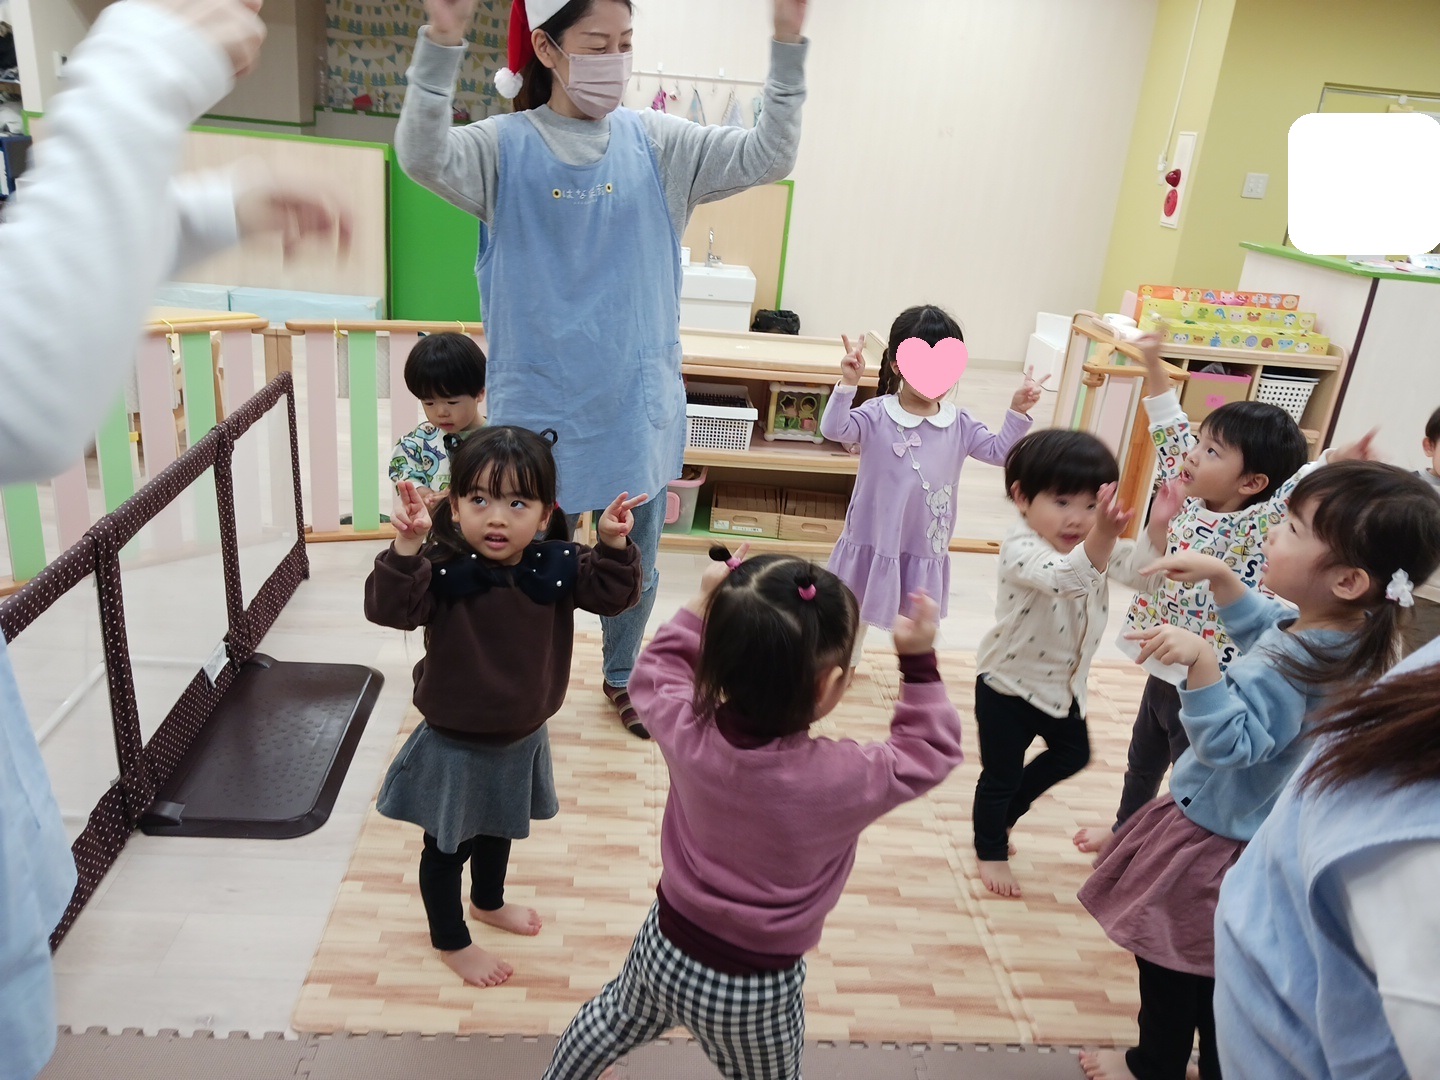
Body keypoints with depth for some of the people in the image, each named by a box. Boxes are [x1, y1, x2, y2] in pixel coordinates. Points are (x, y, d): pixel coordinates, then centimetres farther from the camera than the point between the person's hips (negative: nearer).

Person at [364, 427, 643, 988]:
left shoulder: (557, 565, -14)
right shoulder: (442, 567, -26)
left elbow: (613, 595, -10)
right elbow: (388, 609, -36)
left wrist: (615, 546, -26)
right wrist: (406, 548, -50)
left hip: (522, 736, 5)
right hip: (455, 743, -5)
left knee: (500, 827, 30)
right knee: (447, 845, 16)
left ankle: (489, 902, 59)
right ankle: (451, 941, 41)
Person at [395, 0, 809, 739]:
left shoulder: (656, 143, 2)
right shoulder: (506, 146, -5)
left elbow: (768, 157, -4)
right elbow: (423, 157, -24)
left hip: (637, 401, 3)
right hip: (540, 406, -2)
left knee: (635, 567, 17)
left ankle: (622, 676, 42)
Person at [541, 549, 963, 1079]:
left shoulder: (687, 733, -23)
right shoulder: (841, 779, -32)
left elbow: (655, 675, 0)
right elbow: (928, 753, -12)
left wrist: (703, 608, -3)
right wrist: (919, 663, -14)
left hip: (666, 947, 3)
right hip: (755, 990, -3)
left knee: (614, 1018, 34)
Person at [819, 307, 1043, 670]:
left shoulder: (959, 424, -3)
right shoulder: (876, 415, -13)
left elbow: (1000, 450, 1)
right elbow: (833, 429, -26)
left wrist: (1017, 413, -12)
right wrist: (848, 383, -35)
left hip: (926, 542, 2)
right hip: (873, 536, -2)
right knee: (855, 608, 18)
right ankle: (846, 662, 40)